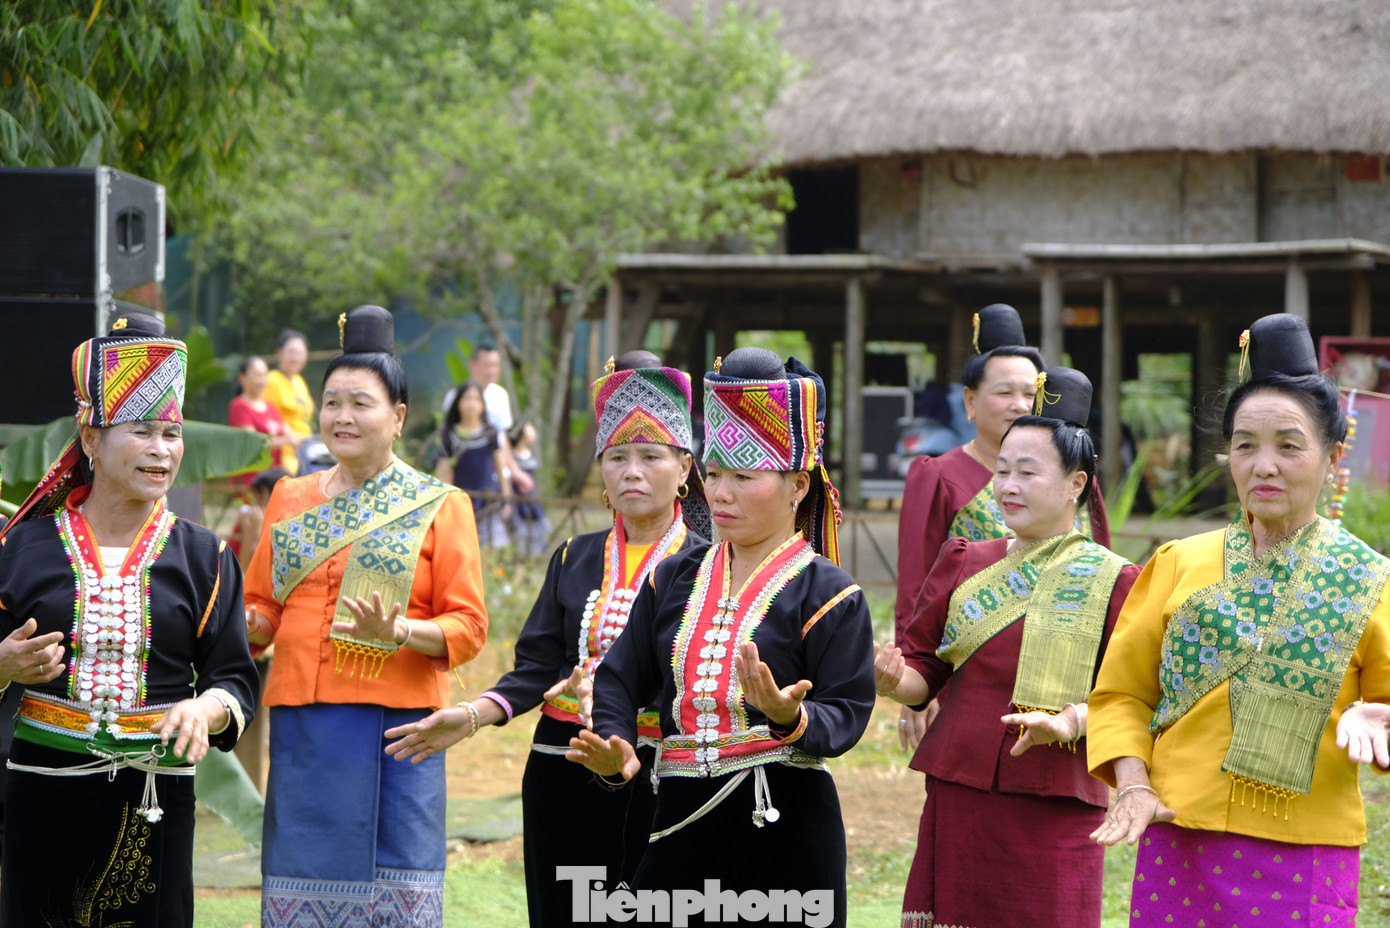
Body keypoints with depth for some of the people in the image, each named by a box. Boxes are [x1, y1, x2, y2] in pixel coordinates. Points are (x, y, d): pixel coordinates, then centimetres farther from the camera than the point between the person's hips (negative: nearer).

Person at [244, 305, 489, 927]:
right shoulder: (290, 499, 14)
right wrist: (238, 624, -5)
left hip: (394, 724, -3)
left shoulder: (439, 506, 2)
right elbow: (261, 608, 18)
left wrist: (398, 632, -19)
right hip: (301, 721, 3)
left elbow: (468, 626, -2)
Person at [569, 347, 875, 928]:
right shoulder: (674, 580, 12)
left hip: (785, 824, -4)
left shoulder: (828, 593, -2)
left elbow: (847, 715, -9)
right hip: (683, 819, 4)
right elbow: (621, 679, 8)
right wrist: (615, 752, -11)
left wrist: (789, 716, -30)